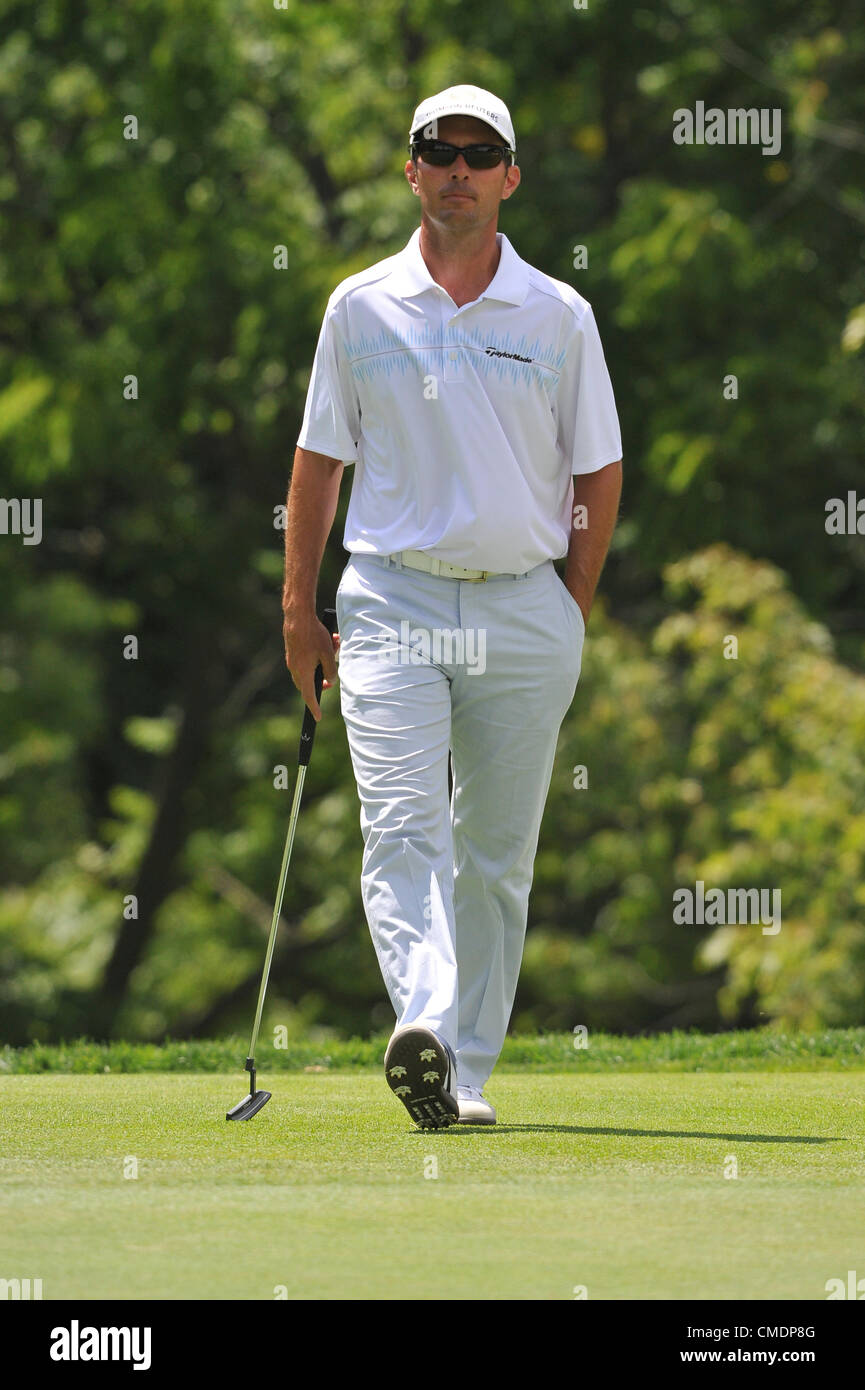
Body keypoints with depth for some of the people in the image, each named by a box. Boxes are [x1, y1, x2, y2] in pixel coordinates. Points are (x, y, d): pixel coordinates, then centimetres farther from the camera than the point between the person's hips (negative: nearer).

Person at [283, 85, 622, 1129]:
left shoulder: (559, 317, 5)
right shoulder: (361, 308, 6)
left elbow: (599, 471, 10)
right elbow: (320, 460, 11)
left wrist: (575, 609, 6)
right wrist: (299, 608, 7)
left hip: (525, 607, 1)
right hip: (392, 601, -1)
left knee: (496, 855, 4)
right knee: (402, 828, -19)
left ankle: (470, 1071, 11)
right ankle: (423, 1026, -37)